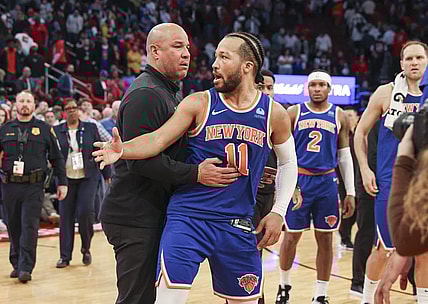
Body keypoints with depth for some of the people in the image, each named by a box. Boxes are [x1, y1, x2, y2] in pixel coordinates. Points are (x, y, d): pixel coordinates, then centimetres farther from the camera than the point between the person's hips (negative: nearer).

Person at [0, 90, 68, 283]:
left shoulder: (44, 129, 7)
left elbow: (57, 158, 9)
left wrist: (62, 182, 6)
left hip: (33, 186, -2)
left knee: (29, 226, -8)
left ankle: (26, 267, -7)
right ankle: (16, 264, 21)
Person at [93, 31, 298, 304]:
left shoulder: (274, 113, 2)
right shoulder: (198, 104, -3)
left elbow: (288, 163, 14)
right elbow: (158, 139, -11)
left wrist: (278, 212, 6)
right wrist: (122, 149, -30)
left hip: (238, 225, 2)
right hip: (188, 217, -2)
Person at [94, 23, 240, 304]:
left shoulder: (170, 93, 19)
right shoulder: (145, 94, -16)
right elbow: (140, 158, -24)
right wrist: (196, 174, -23)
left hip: (155, 215, 10)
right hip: (136, 220, -10)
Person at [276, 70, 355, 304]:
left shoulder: (339, 117, 7)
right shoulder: (294, 113, 2)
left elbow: (345, 156, 10)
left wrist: (350, 192, 5)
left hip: (327, 182, 2)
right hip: (299, 180, -2)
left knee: (325, 239, 4)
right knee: (291, 236, 3)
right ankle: (284, 285, 25)